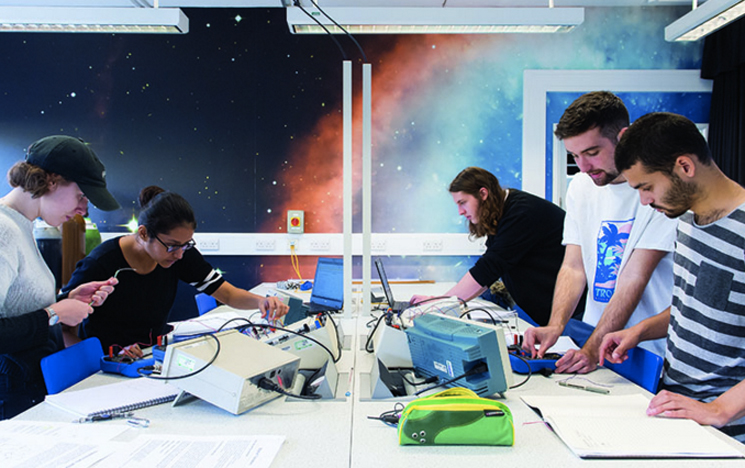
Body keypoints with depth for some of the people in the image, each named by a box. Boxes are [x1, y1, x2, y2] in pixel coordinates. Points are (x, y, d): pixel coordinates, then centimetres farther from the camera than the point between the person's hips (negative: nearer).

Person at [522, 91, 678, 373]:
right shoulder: (580, 187, 6)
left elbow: (635, 278, -16)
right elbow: (574, 267, 3)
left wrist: (592, 349, -21)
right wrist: (556, 325, -13)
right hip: (594, 337, 4)